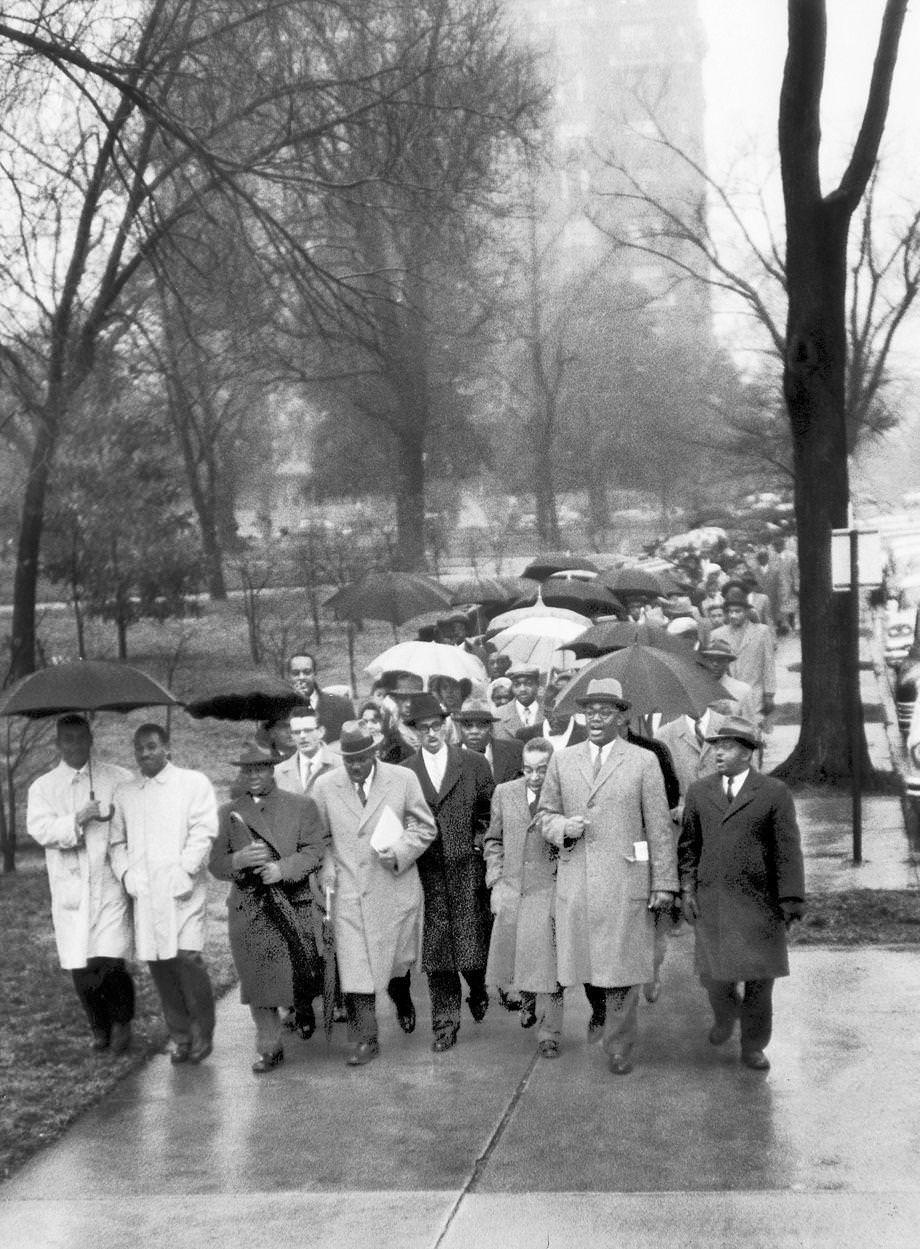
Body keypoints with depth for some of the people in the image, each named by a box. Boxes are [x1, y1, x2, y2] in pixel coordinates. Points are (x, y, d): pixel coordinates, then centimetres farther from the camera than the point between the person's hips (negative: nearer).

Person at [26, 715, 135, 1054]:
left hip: (111, 885, -1)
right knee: (81, 969, 0)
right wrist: (78, 819, -17)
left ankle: (122, 1022, 13)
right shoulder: (42, 787, 9)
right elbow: (38, 828, -5)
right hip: (70, 890, 2)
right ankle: (100, 1029, 24)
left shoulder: (118, 779, 8)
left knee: (110, 963, -13)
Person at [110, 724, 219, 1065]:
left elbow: (204, 831, -5)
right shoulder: (124, 793, 17)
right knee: (158, 964, 2)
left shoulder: (194, 782, 4)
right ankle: (181, 1037, 14)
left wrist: (185, 871, -13)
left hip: (183, 888, -4)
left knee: (187, 957, -14)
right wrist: (126, 873, 2)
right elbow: (117, 841, 19)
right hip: (144, 892, 4)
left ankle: (202, 1034, 1)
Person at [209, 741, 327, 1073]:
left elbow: (315, 852, -3)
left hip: (293, 905, -1)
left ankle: (304, 1007, 34)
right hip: (248, 909, 1)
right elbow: (215, 863, 6)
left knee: (301, 972, -1)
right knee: (257, 982, 1)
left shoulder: (301, 806, 5)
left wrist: (283, 868, -18)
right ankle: (269, 1048, 13)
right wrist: (238, 861, -16)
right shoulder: (228, 813, 10)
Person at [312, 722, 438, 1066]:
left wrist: (399, 853, -13)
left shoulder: (403, 779, -3)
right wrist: (327, 870, -4)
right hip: (349, 892, 0)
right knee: (354, 968, -5)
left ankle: (402, 1002, 47)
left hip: (396, 887, 0)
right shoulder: (325, 786, 0)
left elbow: (425, 827, 3)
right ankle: (365, 1040, 4)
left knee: (397, 959, 14)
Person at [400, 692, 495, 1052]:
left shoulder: (473, 764, 4)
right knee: (436, 952, 1)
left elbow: (492, 811, 10)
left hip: (467, 869, -1)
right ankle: (445, 1025, 10)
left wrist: (480, 842, 0)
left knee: (471, 944, -2)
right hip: (427, 873, 1)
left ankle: (478, 991, 30)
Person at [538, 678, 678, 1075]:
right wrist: (562, 827, -8)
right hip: (576, 881, 3)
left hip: (626, 880, -3)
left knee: (622, 964, -2)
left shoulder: (643, 762, 1)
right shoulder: (562, 761, 9)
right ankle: (601, 1008, 38)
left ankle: (619, 1047, 10)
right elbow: (546, 815, 15)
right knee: (584, 958, 8)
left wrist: (665, 883, -4)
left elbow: (659, 827, 0)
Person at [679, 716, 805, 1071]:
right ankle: (725, 1015, 34)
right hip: (711, 899, 2)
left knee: (759, 976, 4)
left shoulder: (774, 793, -2)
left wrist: (791, 902, -5)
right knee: (714, 975, 1)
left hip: (758, 901, -2)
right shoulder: (699, 792, 7)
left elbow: (788, 851, -3)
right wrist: (687, 888, 2)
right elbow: (688, 845, 11)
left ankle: (753, 1046, 21)